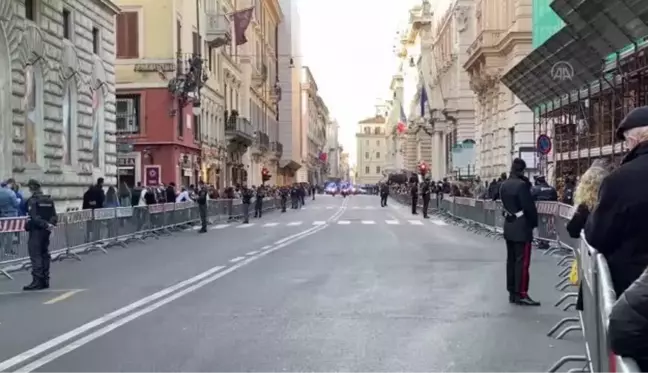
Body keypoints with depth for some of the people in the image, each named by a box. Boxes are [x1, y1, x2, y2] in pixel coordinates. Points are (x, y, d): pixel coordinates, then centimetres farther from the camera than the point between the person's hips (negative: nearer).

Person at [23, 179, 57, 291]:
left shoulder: (32, 200, -12)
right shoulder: (49, 200, 9)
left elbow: (34, 218, -19)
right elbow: (54, 216, 5)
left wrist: (46, 225, -15)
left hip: (36, 231, -7)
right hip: (46, 231, 7)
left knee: (35, 255, -6)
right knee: (45, 254, 13)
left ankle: (37, 281, -10)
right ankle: (45, 280, 17)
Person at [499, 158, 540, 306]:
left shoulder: (503, 185, 8)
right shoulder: (521, 184, -17)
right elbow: (529, 206, -16)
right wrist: (534, 222, -5)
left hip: (508, 226, 8)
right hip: (522, 228, -8)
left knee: (511, 260, 11)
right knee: (522, 261, -5)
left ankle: (512, 292, 16)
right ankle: (521, 294, -4)